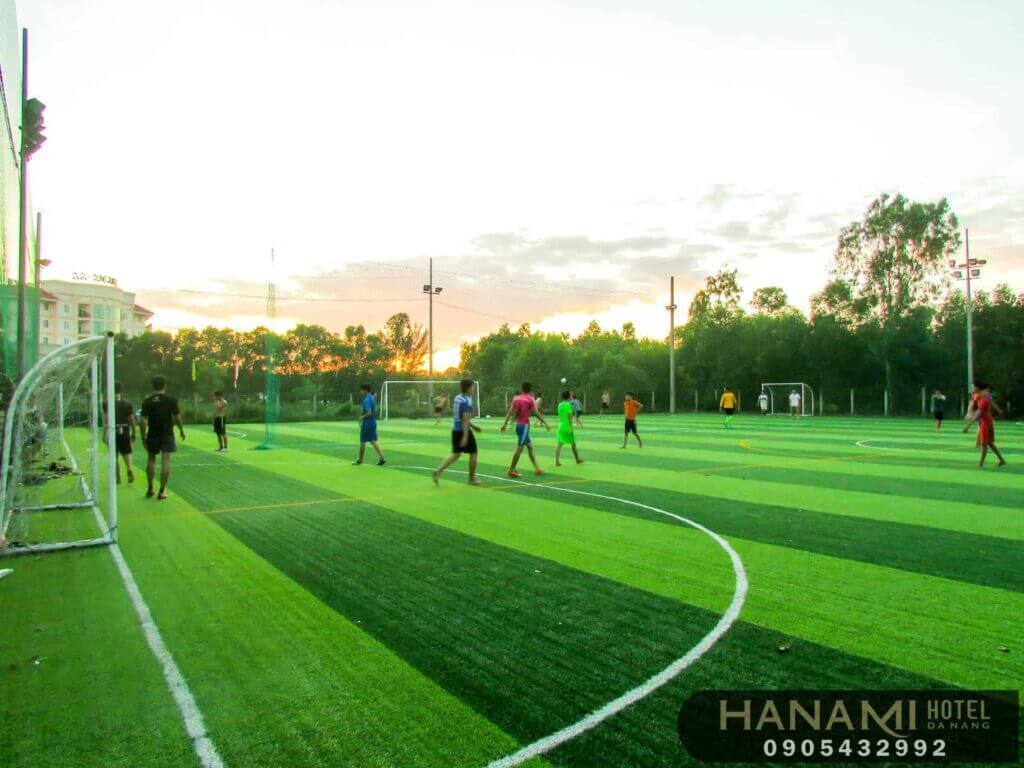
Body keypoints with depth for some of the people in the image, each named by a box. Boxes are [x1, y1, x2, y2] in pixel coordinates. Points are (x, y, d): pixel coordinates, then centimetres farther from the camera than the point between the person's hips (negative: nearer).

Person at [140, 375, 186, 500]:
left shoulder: (147, 401, -2)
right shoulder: (171, 400, -7)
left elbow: (143, 422, -5)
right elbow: (177, 418, -5)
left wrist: (143, 437, 3)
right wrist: (182, 431, 10)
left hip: (152, 435, 2)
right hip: (167, 435, -2)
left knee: (151, 460, 18)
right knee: (165, 462, 0)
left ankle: (150, 489, 24)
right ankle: (162, 492, 0)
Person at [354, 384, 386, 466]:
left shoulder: (366, 400, -19)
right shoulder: (373, 398, 8)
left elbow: (369, 413, -25)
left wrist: (362, 417, -11)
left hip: (367, 424, -8)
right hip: (373, 423, 8)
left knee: (362, 442, 5)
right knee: (374, 441, 9)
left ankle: (360, 460, 15)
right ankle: (381, 457, 0)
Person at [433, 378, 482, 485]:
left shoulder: (457, 398, 10)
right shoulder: (467, 401, -17)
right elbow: (465, 419, -23)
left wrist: (473, 426, 26)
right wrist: (465, 436, -25)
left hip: (455, 429, 8)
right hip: (464, 430, -8)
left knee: (456, 454, 14)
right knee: (473, 453, 8)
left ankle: (438, 471, -1)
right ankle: (472, 479, 16)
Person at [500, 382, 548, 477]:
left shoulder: (516, 398, 8)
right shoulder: (530, 399, -7)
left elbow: (510, 411, 4)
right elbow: (536, 413, -10)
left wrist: (505, 423, 5)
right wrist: (545, 423, -3)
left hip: (518, 424, 7)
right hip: (525, 425, -7)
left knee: (530, 447, 14)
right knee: (519, 448, -5)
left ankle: (536, 468, 17)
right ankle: (511, 470, -5)